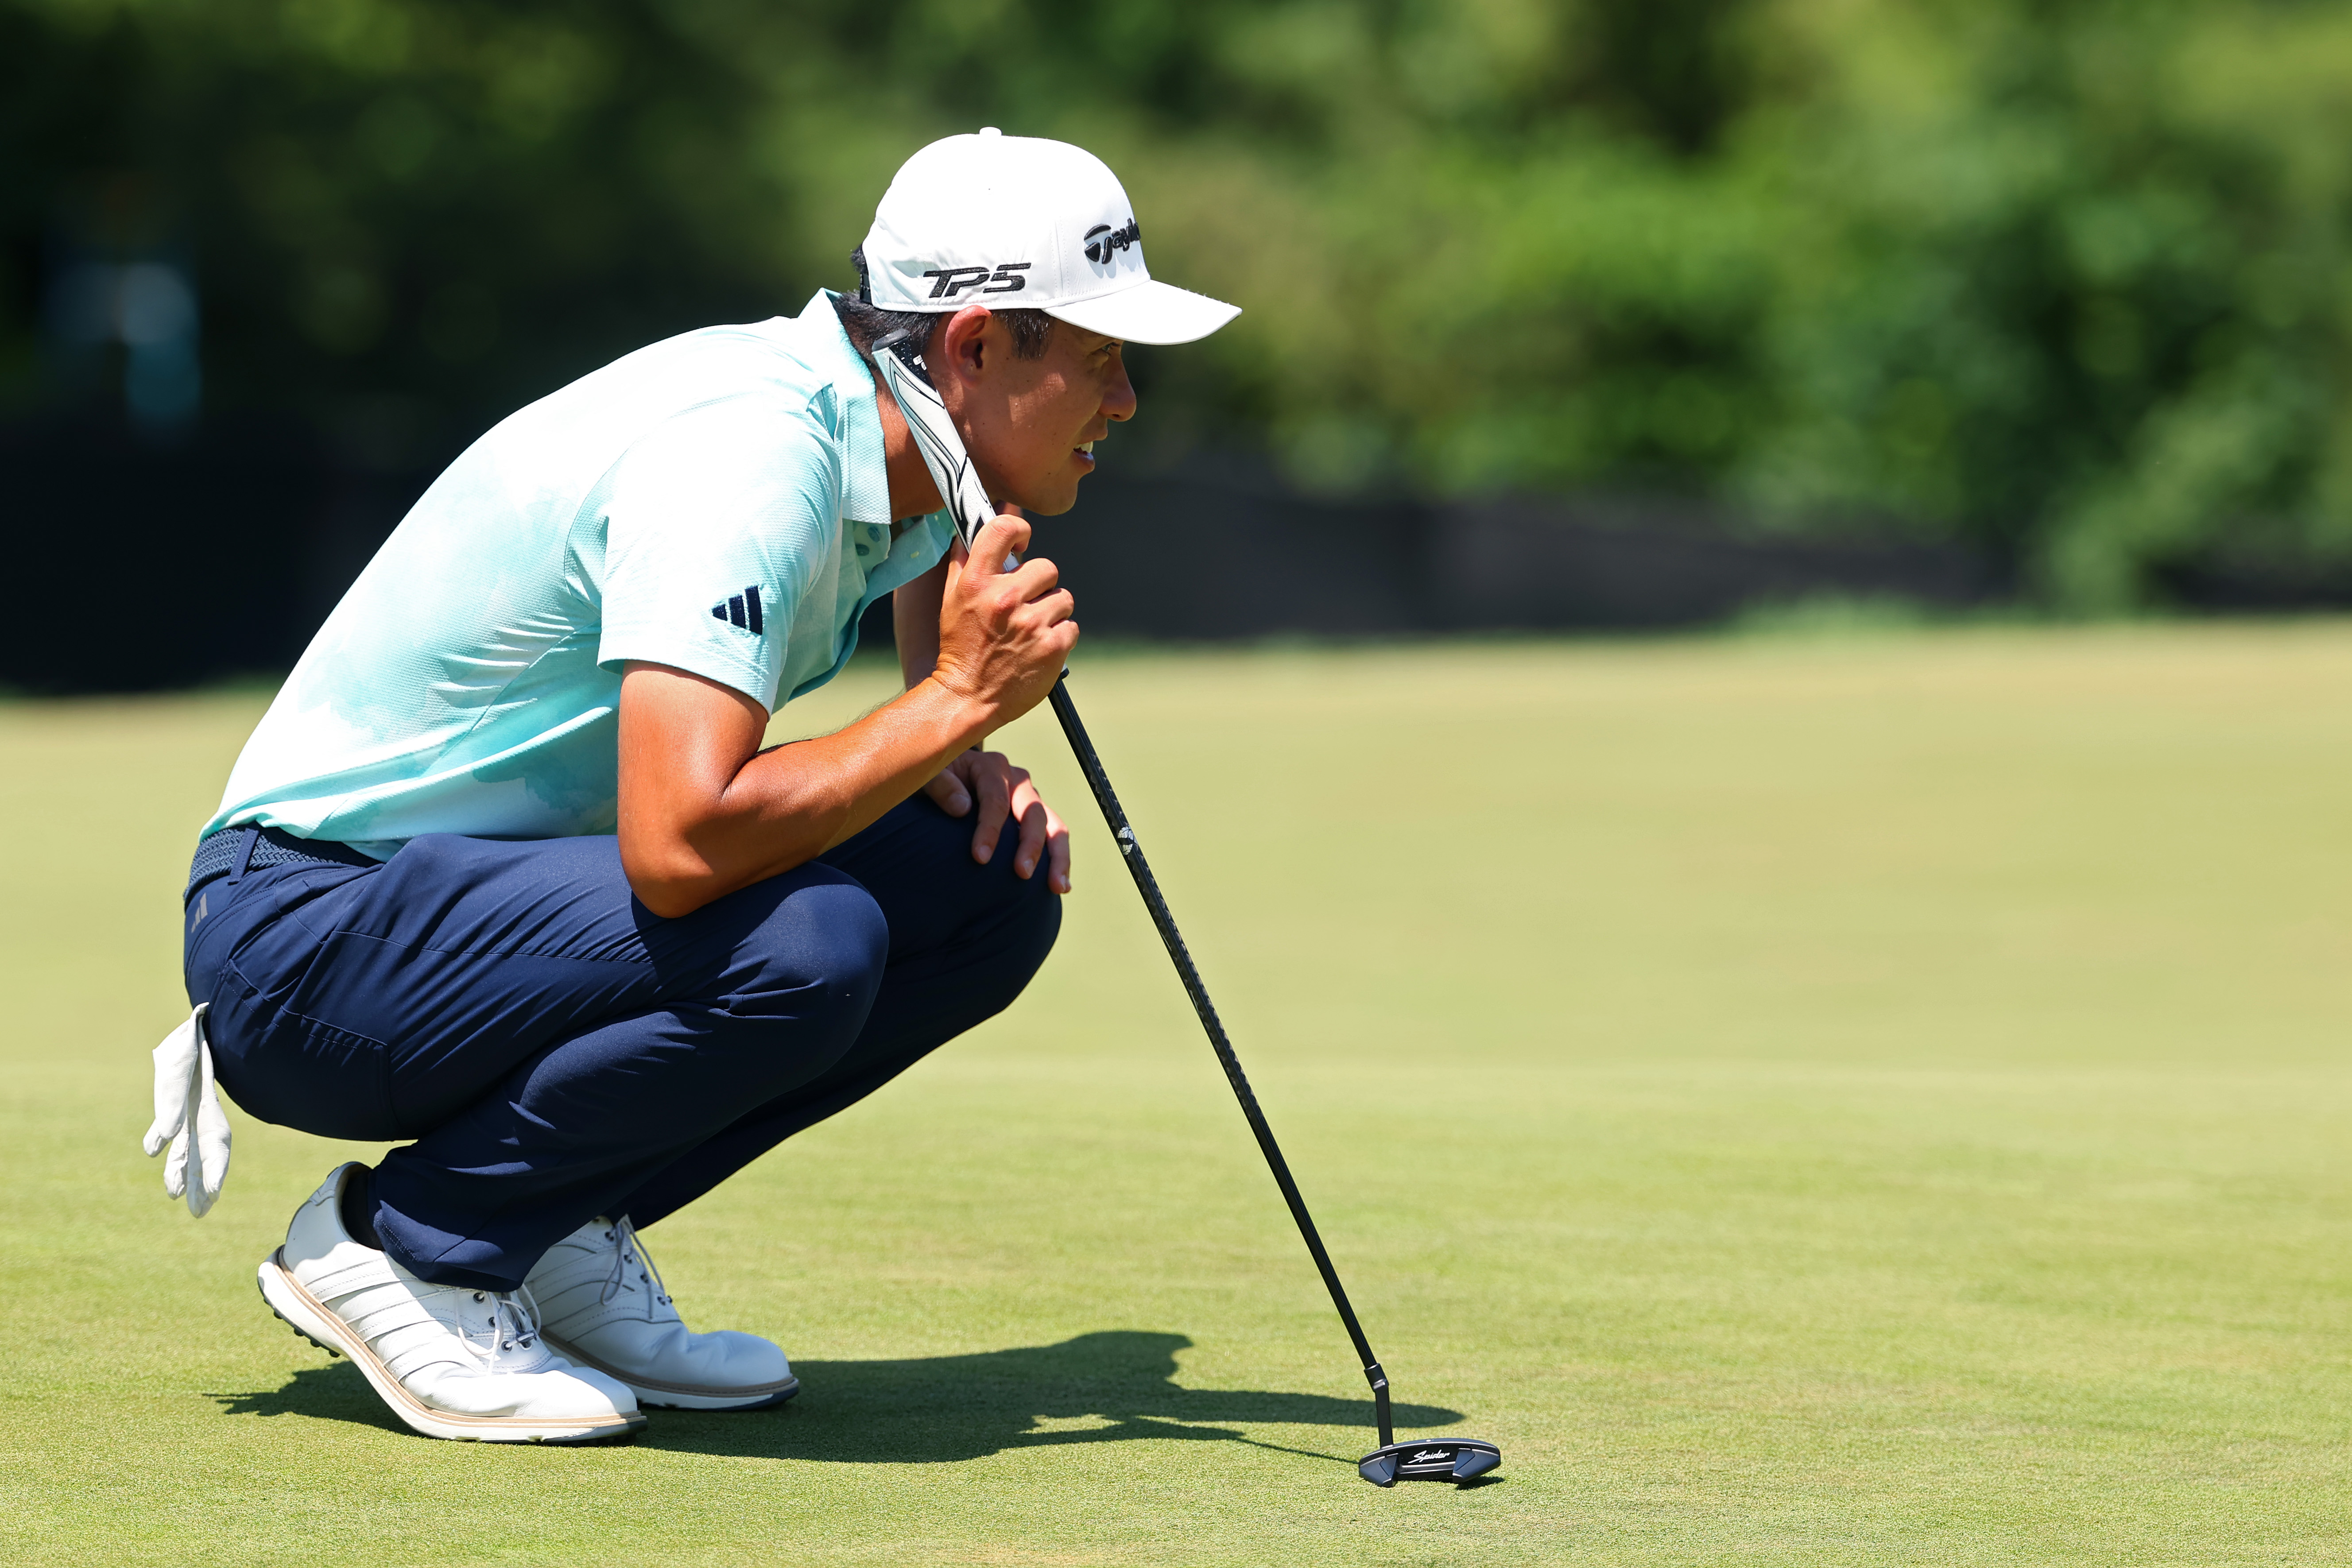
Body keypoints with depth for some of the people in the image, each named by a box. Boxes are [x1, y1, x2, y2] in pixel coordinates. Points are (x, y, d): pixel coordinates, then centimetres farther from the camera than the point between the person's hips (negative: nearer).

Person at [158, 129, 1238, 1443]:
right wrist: (954, 702, -25)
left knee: (996, 886, -4)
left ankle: (561, 1235, 4)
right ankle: (390, 1242, -11)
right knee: (798, 946, -33)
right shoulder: (750, 457, -26)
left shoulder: (901, 446, 2)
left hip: (506, 884, 9)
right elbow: (679, 845, -37)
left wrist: (968, 764, 2)